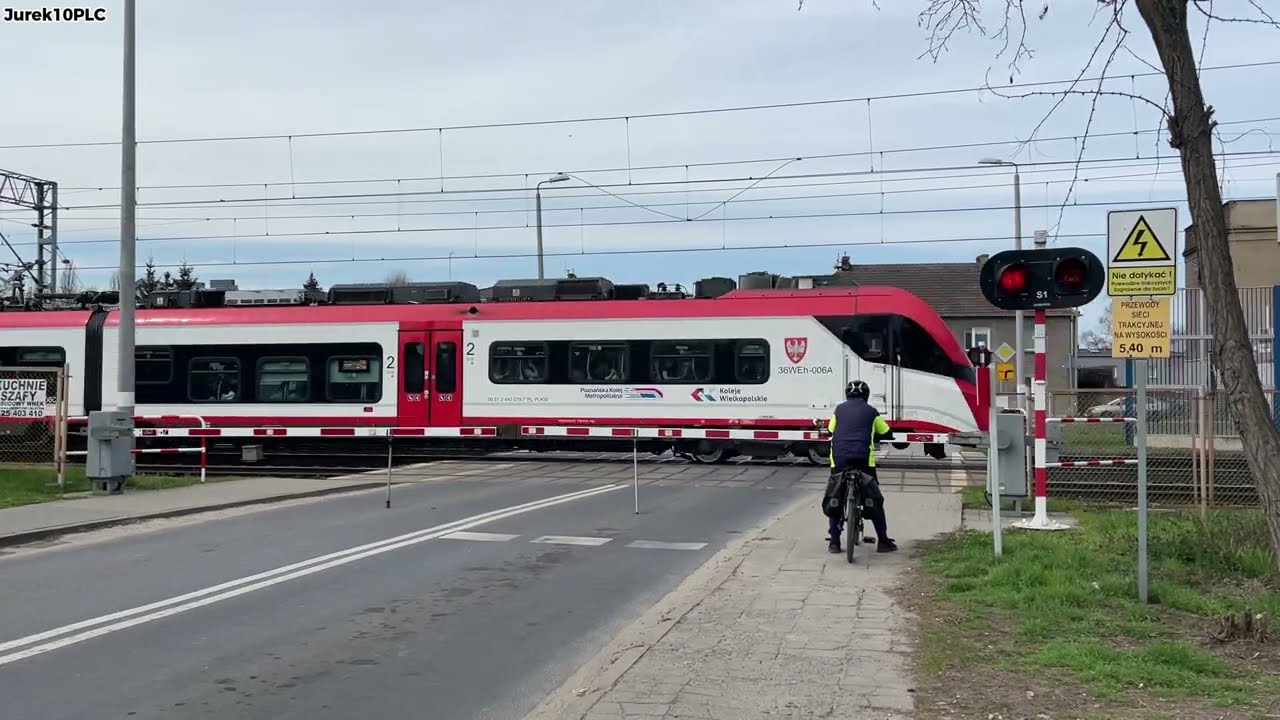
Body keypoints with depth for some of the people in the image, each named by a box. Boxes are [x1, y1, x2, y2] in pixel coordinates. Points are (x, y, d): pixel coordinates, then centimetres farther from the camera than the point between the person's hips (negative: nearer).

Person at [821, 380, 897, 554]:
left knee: (834, 500, 12)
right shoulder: (871, 412, 11)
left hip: (839, 458, 1)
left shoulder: (839, 409, 14)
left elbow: (830, 430, 21)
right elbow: (887, 433, 17)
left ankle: (834, 542, 7)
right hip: (863, 460, -1)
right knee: (874, 500, 9)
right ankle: (883, 541, 9)